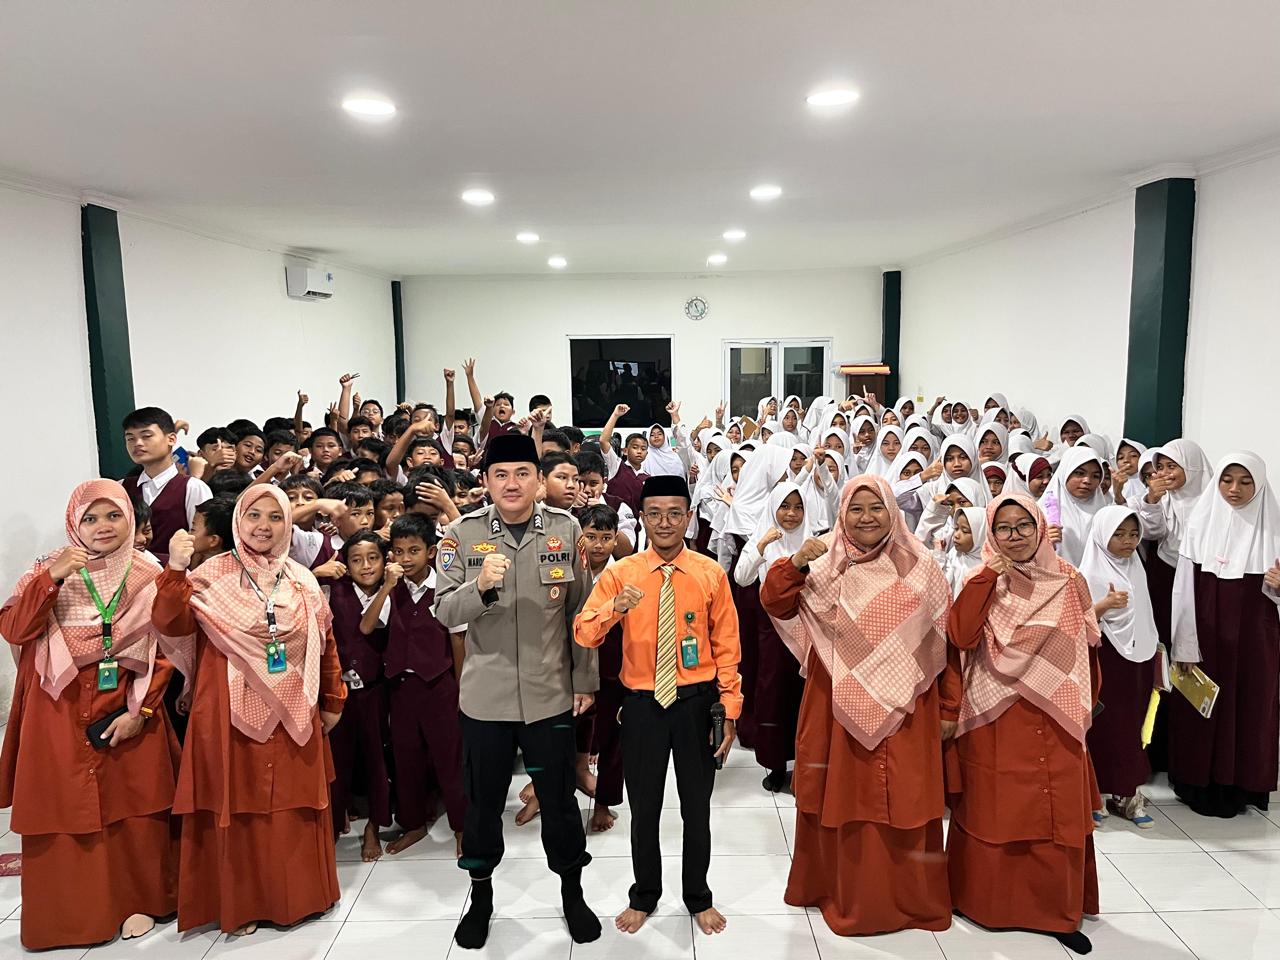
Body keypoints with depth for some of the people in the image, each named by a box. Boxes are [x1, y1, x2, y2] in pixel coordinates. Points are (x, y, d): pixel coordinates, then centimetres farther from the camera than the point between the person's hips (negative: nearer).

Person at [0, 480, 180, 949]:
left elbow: (164, 651, 1)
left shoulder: (149, 577, 2)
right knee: (67, 810, 3)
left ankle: (137, 901, 22)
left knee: (133, 810, 5)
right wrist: (52, 578, -19)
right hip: (61, 714, 0)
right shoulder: (48, 571, 5)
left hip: (128, 712, 0)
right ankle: (70, 913, 20)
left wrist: (140, 712, -8)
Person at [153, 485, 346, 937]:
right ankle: (241, 903, 23)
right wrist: (176, 570, -30)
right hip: (233, 716, -3)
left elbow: (326, 644, 11)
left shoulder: (302, 580, 5)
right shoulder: (214, 574, -4)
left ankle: (297, 895, 29)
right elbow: (171, 624, -17)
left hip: (293, 717, 3)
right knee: (238, 807, 6)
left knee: (294, 807, 12)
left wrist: (333, 701, 13)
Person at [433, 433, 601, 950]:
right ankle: (481, 895, 38)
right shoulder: (463, 533, -6)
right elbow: (445, 612, -9)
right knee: (483, 800, 15)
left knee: (559, 797, 13)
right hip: (485, 694, 0)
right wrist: (481, 584, -29)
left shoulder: (565, 529, -4)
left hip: (550, 692, 0)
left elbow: (579, 610, 3)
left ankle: (572, 892, 36)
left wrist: (586, 680, 5)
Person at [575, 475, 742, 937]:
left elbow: (726, 647, 0)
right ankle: (644, 897, 36)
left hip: (696, 702, 0)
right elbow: (583, 634, -12)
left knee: (697, 807, 14)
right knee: (644, 808, 14)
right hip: (642, 704, 0)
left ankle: (698, 898, 36)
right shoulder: (620, 573, -4)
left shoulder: (711, 574, -3)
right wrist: (616, 608, -32)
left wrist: (730, 710, -4)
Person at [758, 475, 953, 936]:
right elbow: (775, 604, -6)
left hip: (904, 707, 0)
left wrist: (947, 700, 1)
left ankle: (910, 897, 26)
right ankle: (847, 894, 29)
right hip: (841, 706, 1)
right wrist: (795, 563, -23)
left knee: (904, 801, 7)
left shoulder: (917, 563, -1)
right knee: (845, 798, 10)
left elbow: (944, 633, 3)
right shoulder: (825, 561, 0)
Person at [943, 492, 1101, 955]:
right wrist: (985, 578, -20)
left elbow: (1086, 650, 9)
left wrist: (1085, 707, 11)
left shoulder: (1069, 581, 2)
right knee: (994, 810, 8)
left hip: (1055, 721, 2)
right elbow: (960, 639, -16)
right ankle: (987, 901, 25)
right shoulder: (983, 580, -2)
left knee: (1057, 814, 7)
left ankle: (1058, 912, 23)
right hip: (994, 720, -1)